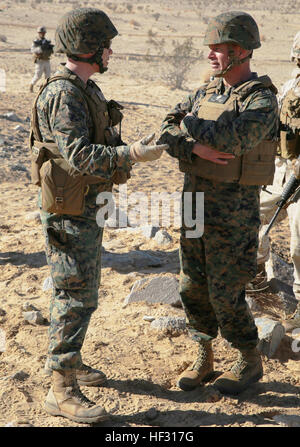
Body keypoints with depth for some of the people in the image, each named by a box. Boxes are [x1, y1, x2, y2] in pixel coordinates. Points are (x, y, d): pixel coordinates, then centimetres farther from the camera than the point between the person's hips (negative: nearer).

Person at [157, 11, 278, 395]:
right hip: (194, 203, 7)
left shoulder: (262, 100, -13)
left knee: (225, 293, -1)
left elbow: (229, 141, -29)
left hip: (234, 211, -7)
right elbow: (167, 134, -2)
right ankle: (203, 359, 27)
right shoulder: (204, 94, 8)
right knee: (192, 287, 11)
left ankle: (250, 362, 20)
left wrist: (190, 124, -12)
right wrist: (197, 148, -22)